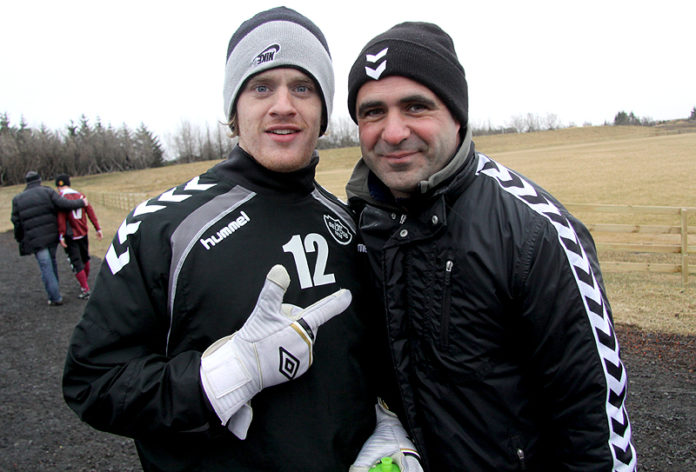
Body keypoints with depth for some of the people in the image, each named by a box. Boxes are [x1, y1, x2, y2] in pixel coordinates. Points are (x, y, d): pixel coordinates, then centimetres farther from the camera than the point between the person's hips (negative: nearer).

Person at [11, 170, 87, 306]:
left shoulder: (17, 199, 4)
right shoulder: (47, 192, -2)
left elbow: (16, 222, 5)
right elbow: (63, 204, -13)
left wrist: (19, 239, 16)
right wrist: (81, 203, 0)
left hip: (35, 240, -2)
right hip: (52, 236, 2)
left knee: (46, 268, 0)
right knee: (52, 262, 18)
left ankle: (55, 298, 0)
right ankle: (54, 293, 26)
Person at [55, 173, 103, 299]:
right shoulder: (80, 195, 4)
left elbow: (61, 219, -19)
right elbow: (90, 212, 3)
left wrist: (61, 236, -17)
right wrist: (98, 228, 6)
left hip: (70, 236, -5)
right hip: (83, 233, 6)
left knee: (76, 263, 0)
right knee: (85, 259, 21)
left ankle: (85, 290, -2)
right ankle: (85, 281, 39)